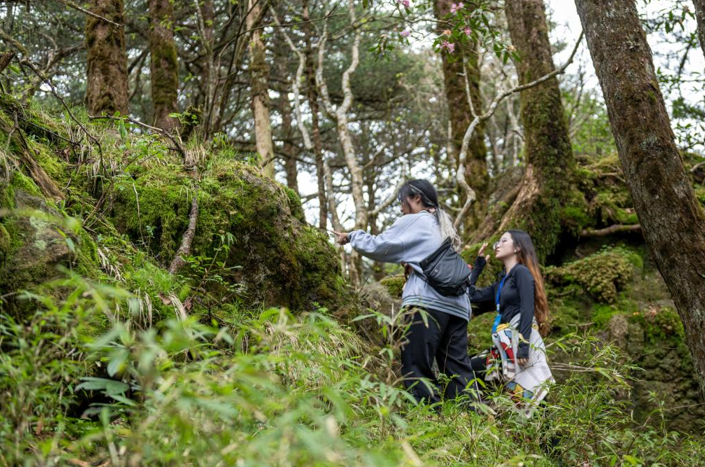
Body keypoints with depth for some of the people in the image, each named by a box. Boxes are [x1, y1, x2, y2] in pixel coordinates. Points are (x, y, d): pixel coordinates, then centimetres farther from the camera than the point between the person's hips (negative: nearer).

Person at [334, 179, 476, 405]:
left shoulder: (414, 221, 6)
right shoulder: (445, 227, 27)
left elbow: (378, 246, 7)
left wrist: (352, 236, 20)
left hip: (427, 302, -8)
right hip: (457, 306, 8)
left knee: (417, 367, -8)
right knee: (457, 369, 6)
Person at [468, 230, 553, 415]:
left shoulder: (522, 272, -3)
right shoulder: (502, 282, 22)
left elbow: (528, 310, -14)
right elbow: (472, 295, 24)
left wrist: (523, 346, -23)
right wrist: (479, 264, 27)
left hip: (521, 342, -9)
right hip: (507, 345, 9)